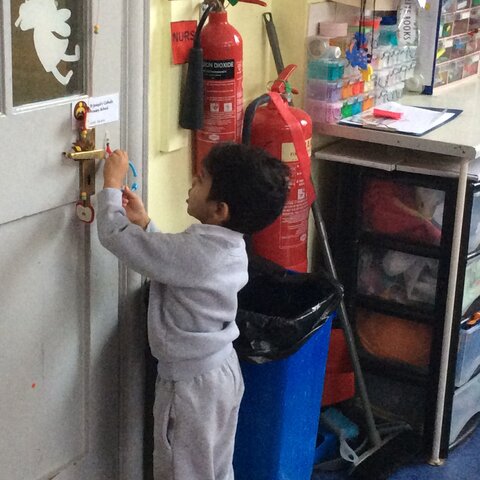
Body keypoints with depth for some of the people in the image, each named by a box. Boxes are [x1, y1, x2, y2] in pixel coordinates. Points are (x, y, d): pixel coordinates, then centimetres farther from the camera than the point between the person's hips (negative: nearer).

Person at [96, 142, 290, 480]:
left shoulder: (192, 251, -29)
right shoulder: (230, 246, -2)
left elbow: (115, 236, -24)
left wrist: (112, 183, -11)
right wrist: (144, 223, 6)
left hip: (191, 385, -8)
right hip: (223, 372, 8)